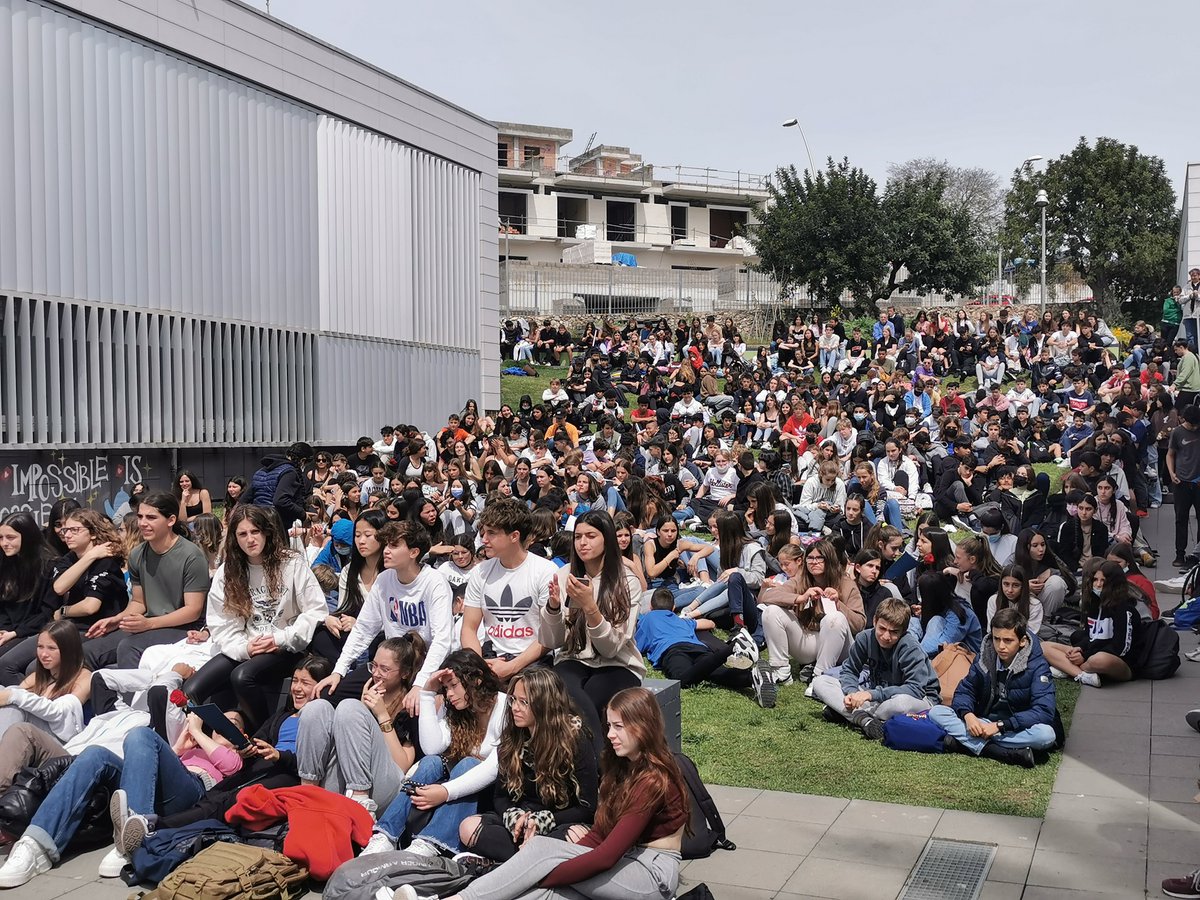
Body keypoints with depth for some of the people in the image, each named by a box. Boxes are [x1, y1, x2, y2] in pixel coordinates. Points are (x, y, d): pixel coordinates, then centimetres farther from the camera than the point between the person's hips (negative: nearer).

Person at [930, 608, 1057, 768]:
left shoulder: (1037, 666, -13)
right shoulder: (985, 657, -1)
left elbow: (1044, 712, -23)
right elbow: (964, 690, 3)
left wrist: (1000, 726, -29)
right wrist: (968, 715, -21)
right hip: (982, 724, 3)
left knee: (1046, 734, -37)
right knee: (936, 712, -17)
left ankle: (964, 742, -32)